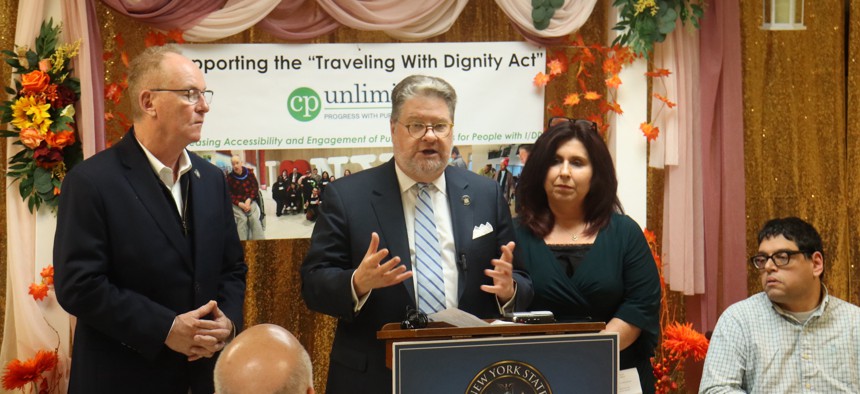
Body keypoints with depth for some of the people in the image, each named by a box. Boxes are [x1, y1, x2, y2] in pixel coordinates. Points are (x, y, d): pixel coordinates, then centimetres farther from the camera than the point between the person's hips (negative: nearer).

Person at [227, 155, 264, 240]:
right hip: (236, 204, -1)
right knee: (242, 219, -29)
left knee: (254, 218, -25)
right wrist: (240, 204, -15)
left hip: (250, 201, 1)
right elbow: (229, 194, -1)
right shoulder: (229, 177, 0)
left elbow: (255, 187, 4)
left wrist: (249, 200, -11)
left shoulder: (249, 173, 5)